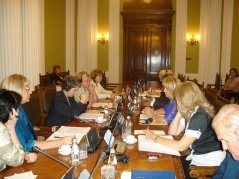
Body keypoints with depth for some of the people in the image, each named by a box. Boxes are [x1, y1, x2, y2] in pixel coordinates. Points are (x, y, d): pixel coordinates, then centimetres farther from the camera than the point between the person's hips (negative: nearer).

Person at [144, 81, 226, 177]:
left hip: (210, 161, -8)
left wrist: (155, 138, -20)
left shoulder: (200, 116, -26)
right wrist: (180, 112, -7)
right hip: (196, 156, 8)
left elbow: (181, 146, -27)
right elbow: (173, 132, 2)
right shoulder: (191, 112, 3)